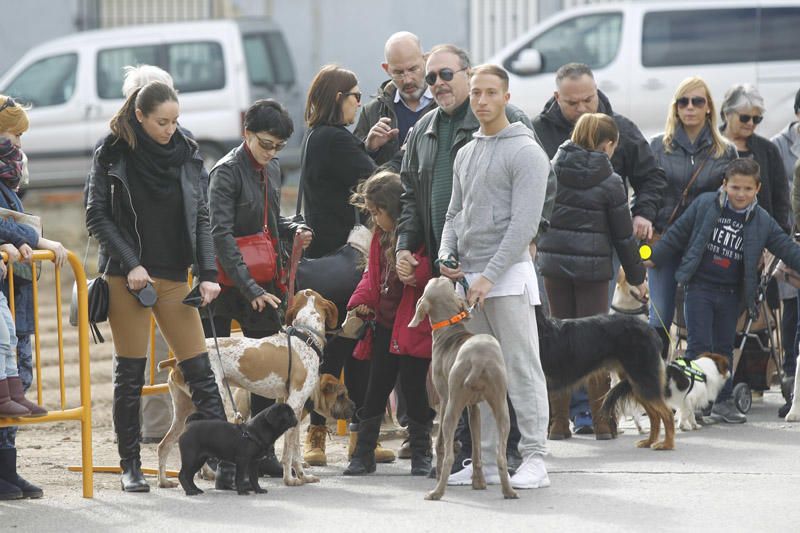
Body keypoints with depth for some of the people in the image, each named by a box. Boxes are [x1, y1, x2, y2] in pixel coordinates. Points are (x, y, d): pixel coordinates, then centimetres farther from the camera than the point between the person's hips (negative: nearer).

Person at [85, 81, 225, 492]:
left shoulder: (186, 154, 5)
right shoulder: (113, 155, -3)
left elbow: (201, 217, 7)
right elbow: (96, 216, -3)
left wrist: (208, 273, -3)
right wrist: (130, 264, -12)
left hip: (174, 278, 3)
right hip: (127, 278, -3)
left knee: (199, 371, -3)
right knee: (130, 375, 2)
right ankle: (130, 466, 9)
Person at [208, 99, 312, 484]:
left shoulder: (272, 170, 12)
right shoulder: (227, 172, -12)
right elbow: (221, 236, -20)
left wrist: (294, 230, 3)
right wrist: (251, 289, -26)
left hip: (265, 286, 8)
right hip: (232, 288, -8)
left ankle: (262, 452, 20)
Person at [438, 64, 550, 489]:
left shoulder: (525, 152, -8)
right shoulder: (465, 154, 18)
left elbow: (524, 223, -15)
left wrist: (490, 275, -19)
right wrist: (447, 256, 3)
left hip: (508, 277, -8)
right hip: (468, 279, 8)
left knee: (522, 370, -7)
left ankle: (533, 460, -7)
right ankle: (486, 460, 12)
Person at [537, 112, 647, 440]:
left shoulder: (553, 171, 2)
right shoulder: (610, 182, -5)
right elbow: (623, 234, 1)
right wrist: (637, 276, 10)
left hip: (553, 261, 3)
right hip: (592, 265, -3)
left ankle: (558, 422, 7)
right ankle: (602, 422, 5)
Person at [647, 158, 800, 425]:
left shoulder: (762, 222, 1)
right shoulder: (704, 205, -5)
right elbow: (677, 234, 3)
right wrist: (653, 258, 4)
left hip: (731, 294, 3)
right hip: (700, 286, -3)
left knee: (725, 347, 11)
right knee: (699, 345, -6)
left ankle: (723, 400, 19)